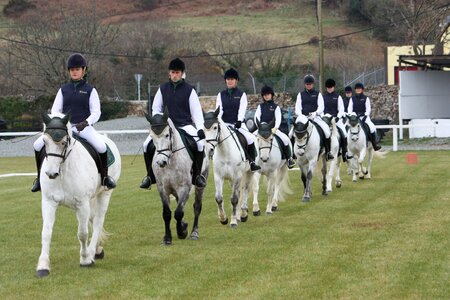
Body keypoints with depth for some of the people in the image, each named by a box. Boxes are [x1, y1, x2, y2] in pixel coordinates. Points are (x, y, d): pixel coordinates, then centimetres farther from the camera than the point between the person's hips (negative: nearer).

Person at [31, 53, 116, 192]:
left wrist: (86, 122, -19)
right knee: (38, 145, -14)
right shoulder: (63, 90, 13)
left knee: (101, 146, -31)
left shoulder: (90, 90, 6)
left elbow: (96, 112, 0)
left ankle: (105, 176, -8)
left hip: (84, 127, -3)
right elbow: (55, 110, 11)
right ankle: (40, 177, 3)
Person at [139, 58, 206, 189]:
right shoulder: (163, 89, 8)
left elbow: (196, 111, 1)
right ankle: (150, 176, -2)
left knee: (200, 143, -27)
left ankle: (197, 175, -11)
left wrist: (200, 128, -13)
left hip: (185, 125, -2)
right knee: (148, 145, -18)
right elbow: (156, 108, 12)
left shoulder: (189, 90, 2)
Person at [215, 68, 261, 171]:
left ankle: (252, 162, -11)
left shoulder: (241, 94, 5)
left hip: (238, 123, -2)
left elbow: (242, 109, -7)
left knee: (250, 138, -22)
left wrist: (239, 121, -24)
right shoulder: (221, 95, 11)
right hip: (225, 123, 2)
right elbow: (219, 109, 1)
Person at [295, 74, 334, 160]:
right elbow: (298, 107, 7)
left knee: (327, 130, -25)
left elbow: (321, 106, 2)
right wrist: (300, 115, -14)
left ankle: (328, 151, -15)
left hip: (315, 117, -2)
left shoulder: (317, 94, 11)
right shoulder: (301, 94, 14)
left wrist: (315, 113, -19)